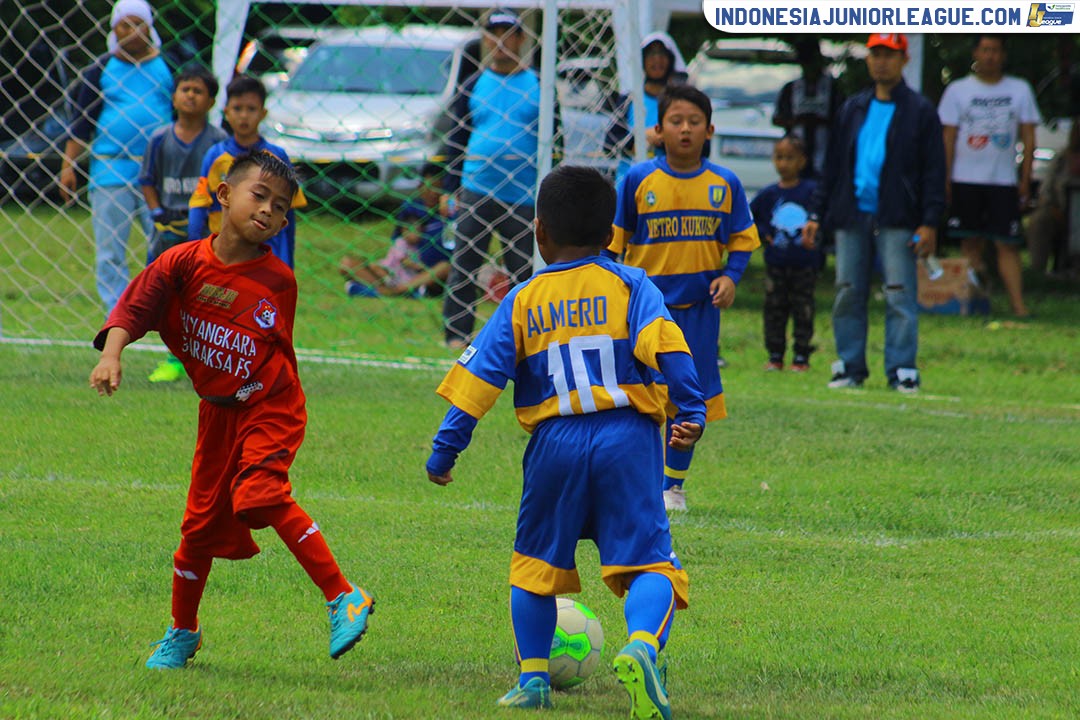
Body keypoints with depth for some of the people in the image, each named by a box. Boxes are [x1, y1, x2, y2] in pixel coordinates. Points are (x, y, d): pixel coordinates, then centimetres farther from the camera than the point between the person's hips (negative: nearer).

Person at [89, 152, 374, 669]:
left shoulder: (277, 281, -8)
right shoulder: (185, 262, -7)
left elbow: (279, 351, 4)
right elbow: (135, 307, -13)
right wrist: (112, 354, -28)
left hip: (269, 407, -3)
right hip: (218, 412, 3)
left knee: (259, 493, -28)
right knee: (203, 519, 11)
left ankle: (343, 598, -27)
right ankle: (182, 633, 33)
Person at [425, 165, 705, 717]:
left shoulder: (522, 303, 9)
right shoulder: (630, 285, 6)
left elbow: (478, 378, 5)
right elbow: (665, 346, -10)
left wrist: (444, 450, 9)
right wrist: (691, 413, -9)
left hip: (555, 443, 1)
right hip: (627, 440, -1)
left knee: (537, 561, 19)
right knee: (647, 559, -5)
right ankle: (642, 647, -33)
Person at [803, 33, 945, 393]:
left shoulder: (920, 111, 4)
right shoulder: (852, 109, 16)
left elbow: (934, 170, 1)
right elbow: (832, 164, 19)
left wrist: (930, 222, -8)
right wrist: (816, 213, 12)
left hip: (896, 221, -4)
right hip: (852, 217, 4)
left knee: (899, 296, -8)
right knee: (847, 294, 3)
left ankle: (902, 370, -6)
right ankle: (849, 367, 10)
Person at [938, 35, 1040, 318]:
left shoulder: (1020, 90, 8)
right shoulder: (958, 90, 6)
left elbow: (1028, 137, 8)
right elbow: (948, 138, 6)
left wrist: (1025, 180, 1)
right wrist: (945, 179, -1)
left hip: (1004, 181, 0)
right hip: (966, 180, 0)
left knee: (1008, 244, -7)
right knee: (970, 241, 1)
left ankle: (1018, 303, -12)